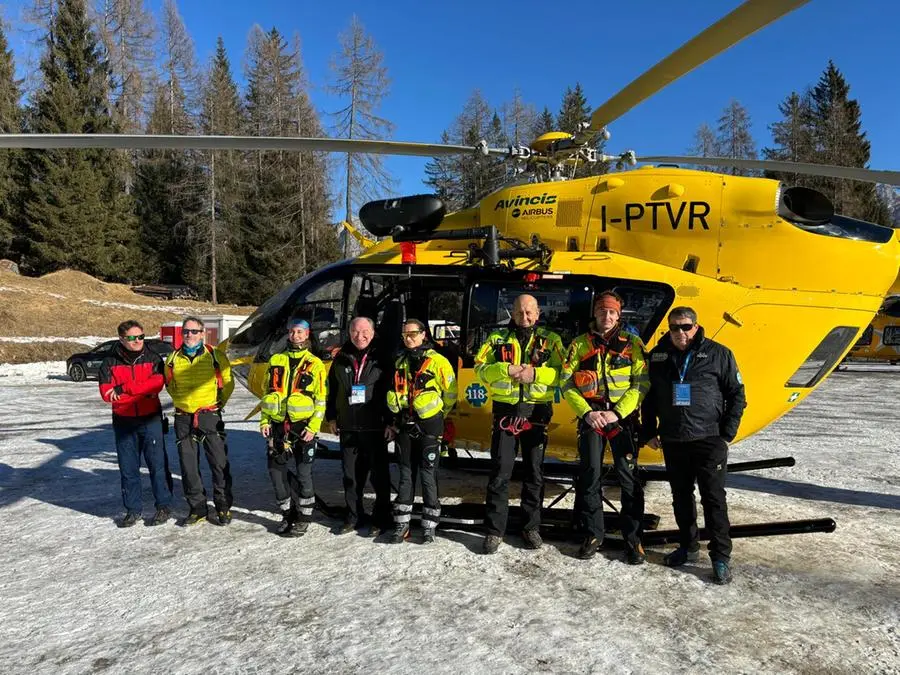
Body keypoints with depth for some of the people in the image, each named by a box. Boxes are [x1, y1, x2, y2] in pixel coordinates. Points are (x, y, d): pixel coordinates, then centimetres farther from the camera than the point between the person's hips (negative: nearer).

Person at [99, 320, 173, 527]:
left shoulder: (153, 359, 1)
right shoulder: (110, 363, 3)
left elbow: (156, 384, -15)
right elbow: (106, 393, -9)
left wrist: (123, 389, -18)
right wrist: (143, 391, -20)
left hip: (151, 419, -2)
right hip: (123, 422, 2)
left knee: (157, 464, 1)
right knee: (128, 468, 9)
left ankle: (164, 506, 14)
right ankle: (133, 510, 21)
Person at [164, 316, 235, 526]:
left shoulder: (215, 356, -2)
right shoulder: (173, 359, 7)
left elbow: (227, 383, 6)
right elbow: (170, 385, 20)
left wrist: (218, 403, 2)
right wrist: (182, 402, 11)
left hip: (210, 416, -3)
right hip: (183, 419, 3)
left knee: (220, 463, -2)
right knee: (188, 467, 7)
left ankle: (223, 507, 10)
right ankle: (197, 508, 19)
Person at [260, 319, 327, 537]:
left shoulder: (315, 364, -1)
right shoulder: (276, 360, 10)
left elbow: (321, 400, -3)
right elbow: (268, 392, 14)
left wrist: (313, 427, -12)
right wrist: (264, 420, 5)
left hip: (303, 425, -4)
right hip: (278, 424, 4)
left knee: (303, 473, 0)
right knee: (276, 470, 7)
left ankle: (303, 518, 14)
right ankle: (288, 513, 24)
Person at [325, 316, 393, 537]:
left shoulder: (381, 359, -4)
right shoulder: (341, 359, 9)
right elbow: (332, 388, 16)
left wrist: (391, 421, -10)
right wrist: (331, 417, 13)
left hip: (374, 427, -4)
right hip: (347, 427, 4)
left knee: (379, 474, 4)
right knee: (351, 473, 12)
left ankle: (381, 518, 15)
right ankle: (354, 515, 25)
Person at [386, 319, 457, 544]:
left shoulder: (437, 361, -8)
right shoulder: (400, 361, 11)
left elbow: (450, 394, -4)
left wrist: (436, 419, 4)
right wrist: (395, 420, 16)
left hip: (428, 427, -5)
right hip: (405, 426, 5)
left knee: (428, 476, 0)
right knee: (406, 475, 10)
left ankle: (429, 526, 10)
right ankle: (402, 524, 18)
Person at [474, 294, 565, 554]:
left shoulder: (550, 340, 5)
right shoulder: (498, 338, 7)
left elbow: (562, 373, -4)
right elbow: (480, 368, -1)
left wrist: (535, 374, -19)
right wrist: (506, 370, -16)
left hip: (536, 413, 1)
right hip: (505, 412, 0)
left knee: (534, 473, 10)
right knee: (500, 472, 2)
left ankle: (531, 527, 25)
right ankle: (494, 530, 11)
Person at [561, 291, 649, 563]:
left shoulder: (633, 343, 4)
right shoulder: (579, 344, 8)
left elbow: (641, 383, -2)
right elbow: (567, 383, 4)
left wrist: (617, 412, -12)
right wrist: (587, 412, -9)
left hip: (622, 417, -1)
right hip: (590, 416, 1)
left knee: (628, 476, -2)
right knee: (590, 475, 4)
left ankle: (633, 538, 11)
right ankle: (593, 534, 18)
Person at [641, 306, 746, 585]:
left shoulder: (718, 354, -4)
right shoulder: (658, 356, 5)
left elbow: (737, 395, -1)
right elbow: (649, 397, 12)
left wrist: (727, 434, -6)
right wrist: (649, 432, 9)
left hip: (709, 440, -3)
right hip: (672, 442, 4)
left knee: (713, 498, 0)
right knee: (681, 498, 13)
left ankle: (721, 557, 10)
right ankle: (688, 548, 28)